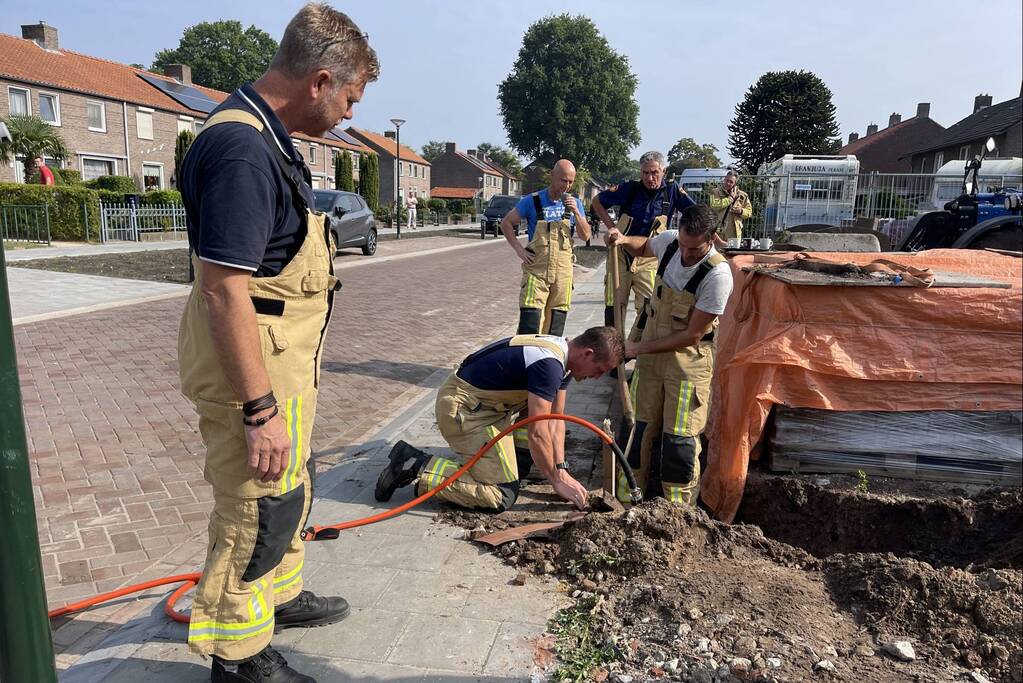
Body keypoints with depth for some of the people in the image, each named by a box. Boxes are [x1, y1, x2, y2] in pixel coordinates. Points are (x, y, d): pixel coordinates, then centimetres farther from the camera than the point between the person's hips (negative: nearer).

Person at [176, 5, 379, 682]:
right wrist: (259, 409, -26)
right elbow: (223, 291, -28)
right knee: (259, 510, 5)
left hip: (283, 358, 10)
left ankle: (278, 595, 46)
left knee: (290, 490, 25)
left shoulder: (266, 136, 10)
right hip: (253, 369, -10)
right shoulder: (242, 150, -24)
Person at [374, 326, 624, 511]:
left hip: (486, 404, 10)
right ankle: (416, 466, -10)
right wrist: (557, 481, -10)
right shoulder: (549, 364, -26)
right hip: (462, 409, -10)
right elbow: (538, 433, -24)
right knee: (502, 496, -10)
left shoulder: (562, 354, 5)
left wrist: (561, 470, 1)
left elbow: (556, 419, 8)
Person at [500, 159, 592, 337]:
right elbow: (506, 223, 3)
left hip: (563, 271, 4)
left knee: (556, 320, 10)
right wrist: (519, 249, -7)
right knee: (529, 324, -11)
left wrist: (576, 212, -10)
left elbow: (585, 236, 4)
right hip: (536, 269, -4)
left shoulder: (574, 203, 8)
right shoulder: (533, 201, -3)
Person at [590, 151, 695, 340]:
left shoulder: (672, 190, -3)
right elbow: (597, 201, 6)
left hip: (649, 259, 0)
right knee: (614, 306, 4)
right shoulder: (630, 188, -4)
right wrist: (611, 227, -2)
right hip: (621, 255, 0)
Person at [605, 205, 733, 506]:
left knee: (680, 436, -1)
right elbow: (645, 247, 21)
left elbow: (692, 335, -20)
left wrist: (638, 348, -17)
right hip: (651, 351, 5)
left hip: (688, 359, -5)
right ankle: (627, 497, 26)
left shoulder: (717, 275, -24)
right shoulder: (669, 241, -7)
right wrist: (624, 240, -2)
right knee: (640, 425, 11)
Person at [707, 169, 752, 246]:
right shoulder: (715, 192, 4)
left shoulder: (742, 195, 12)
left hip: (734, 232, 3)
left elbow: (749, 211, 15)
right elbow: (714, 205, -15)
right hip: (718, 231, -2)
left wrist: (741, 211, -7)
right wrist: (730, 198, -8)